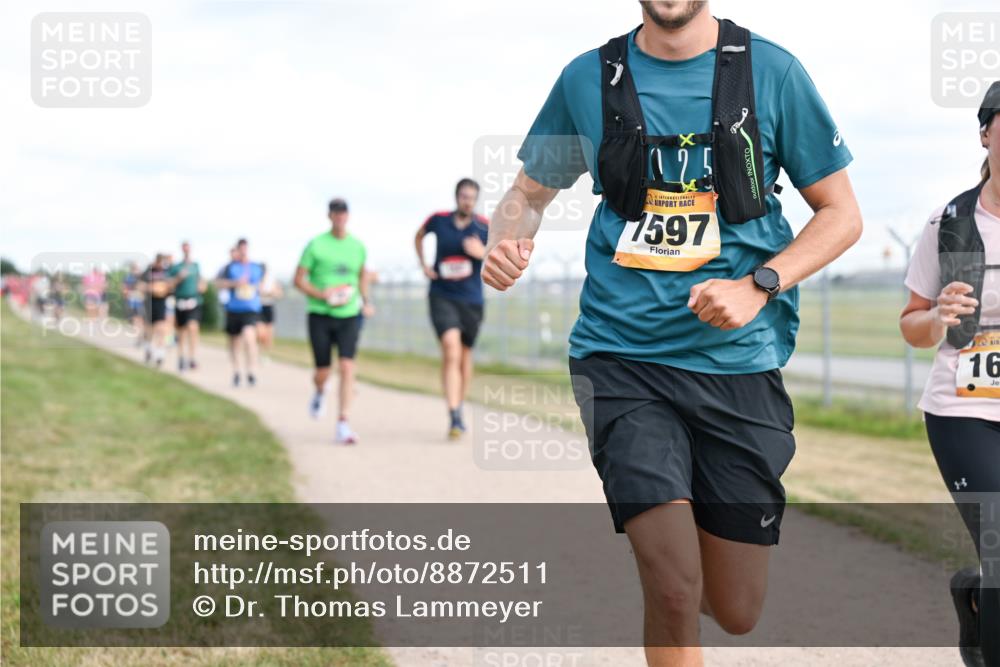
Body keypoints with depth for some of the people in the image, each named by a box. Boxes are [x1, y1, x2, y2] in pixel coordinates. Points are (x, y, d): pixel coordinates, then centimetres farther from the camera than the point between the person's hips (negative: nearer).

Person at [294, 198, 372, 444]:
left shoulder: (357, 246, 7)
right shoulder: (315, 245, -4)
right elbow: (299, 280, -2)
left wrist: (366, 302, 14)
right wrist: (322, 295, -16)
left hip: (349, 315, 2)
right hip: (320, 315, -2)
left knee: (347, 366, -13)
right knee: (323, 371, 2)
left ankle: (344, 423, -13)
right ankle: (320, 392, 40)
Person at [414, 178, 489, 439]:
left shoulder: (484, 227, -4)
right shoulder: (439, 220, -2)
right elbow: (419, 235, 21)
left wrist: (482, 252, -21)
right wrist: (423, 264, 9)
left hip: (472, 300, 2)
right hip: (442, 297, -2)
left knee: (464, 355, 15)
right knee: (450, 351, -20)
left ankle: (459, 408, 36)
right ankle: (454, 417, -26)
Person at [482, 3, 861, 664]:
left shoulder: (770, 70, 1)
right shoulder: (588, 79, 4)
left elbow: (842, 214, 5)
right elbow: (529, 192, 17)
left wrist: (758, 286, -11)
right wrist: (506, 241, -6)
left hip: (737, 361, 1)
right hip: (621, 355, -1)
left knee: (736, 613, 7)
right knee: (673, 592, -16)